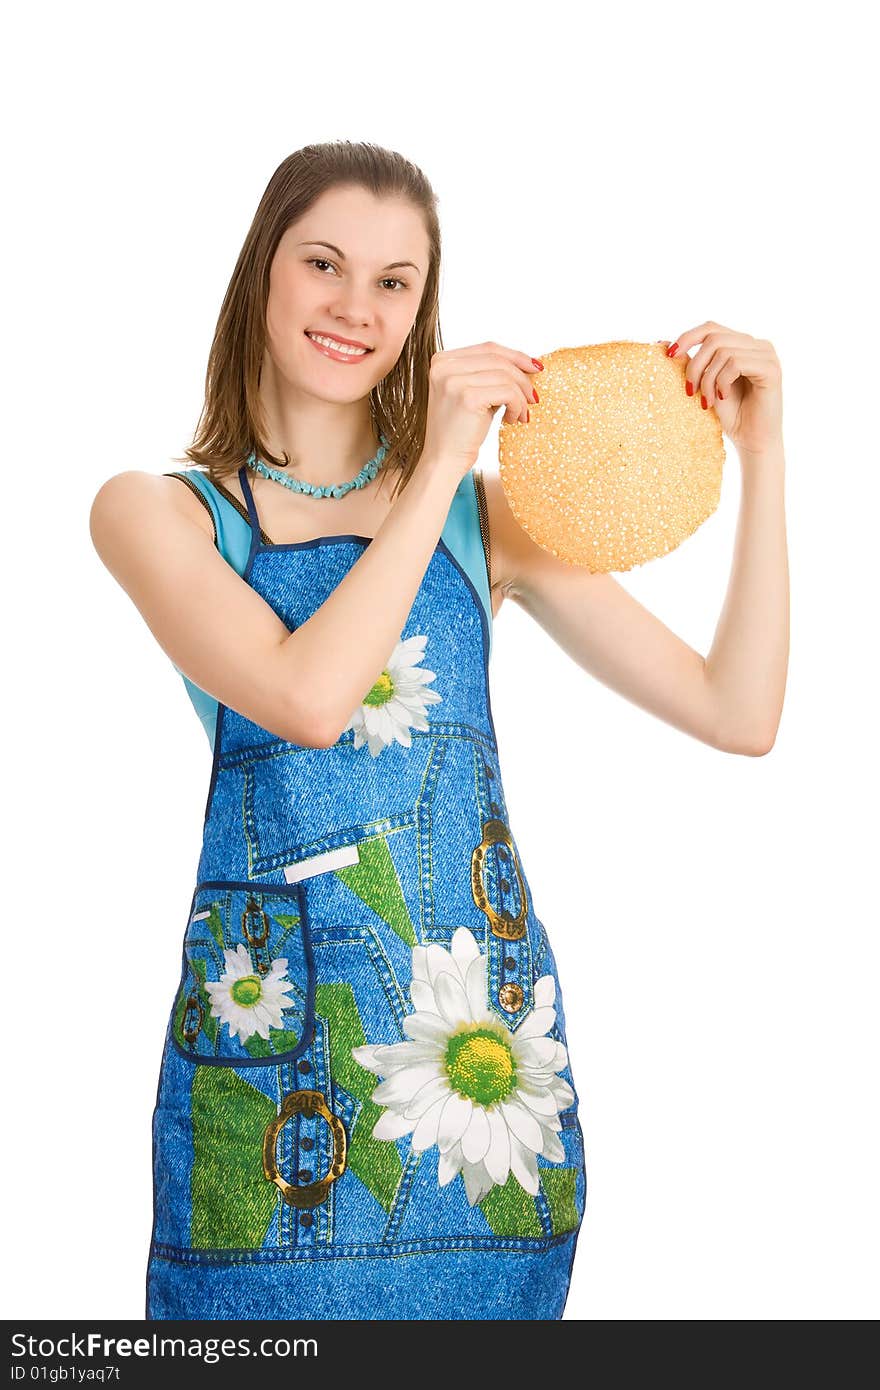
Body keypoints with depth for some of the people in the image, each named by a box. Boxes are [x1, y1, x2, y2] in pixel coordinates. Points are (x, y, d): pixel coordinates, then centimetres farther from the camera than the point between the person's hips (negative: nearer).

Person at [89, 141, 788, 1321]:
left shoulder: (487, 512, 9)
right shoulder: (158, 512, 3)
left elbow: (738, 714, 4)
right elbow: (309, 696, -17)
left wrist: (760, 454, -2)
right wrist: (438, 467, -10)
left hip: (486, 1015, 2)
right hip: (277, 1022, -2)